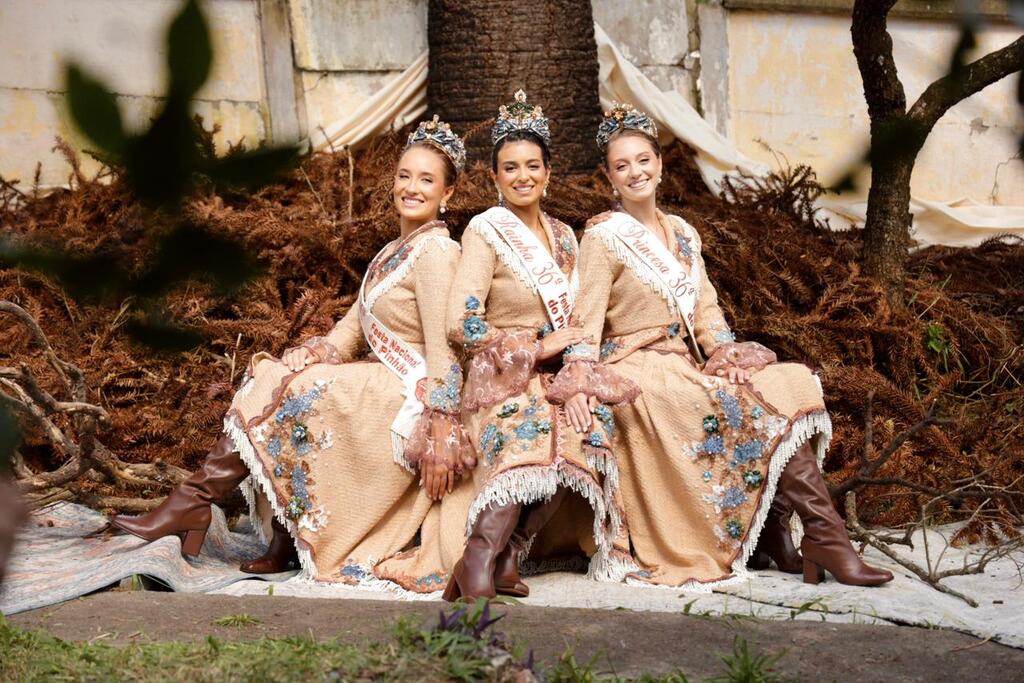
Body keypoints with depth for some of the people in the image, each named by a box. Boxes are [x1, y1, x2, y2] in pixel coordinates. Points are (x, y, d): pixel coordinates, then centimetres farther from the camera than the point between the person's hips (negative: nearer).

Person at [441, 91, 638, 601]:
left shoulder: (563, 237, 16)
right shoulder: (486, 230, -4)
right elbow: (461, 324, -12)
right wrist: (537, 348, -10)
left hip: (553, 380, 6)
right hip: (502, 381, -6)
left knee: (587, 442, -25)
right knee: (536, 441, -36)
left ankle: (507, 553, -20)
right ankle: (483, 559, -33)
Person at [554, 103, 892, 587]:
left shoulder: (683, 234, 18)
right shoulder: (604, 236, -2)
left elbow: (706, 309, 13)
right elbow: (588, 317, -11)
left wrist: (727, 356, -6)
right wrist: (578, 382, -26)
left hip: (687, 366, 7)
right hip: (638, 372, -7)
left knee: (794, 383, -17)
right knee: (757, 404, -26)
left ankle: (773, 531, -22)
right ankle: (825, 536, -26)